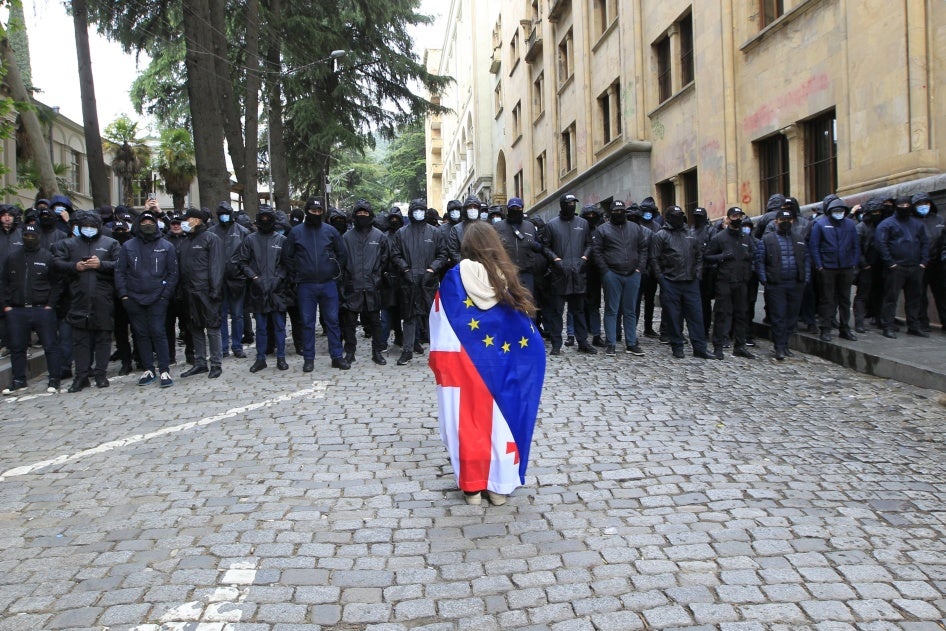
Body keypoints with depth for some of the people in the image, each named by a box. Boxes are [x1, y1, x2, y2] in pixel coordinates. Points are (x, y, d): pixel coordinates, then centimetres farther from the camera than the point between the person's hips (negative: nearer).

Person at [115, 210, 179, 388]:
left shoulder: (166, 246, 3)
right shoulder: (128, 246, 7)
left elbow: (173, 273, 1)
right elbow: (120, 272, 6)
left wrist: (165, 295, -6)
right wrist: (123, 294, -3)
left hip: (157, 299, -2)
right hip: (134, 300, 3)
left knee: (158, 333, -7)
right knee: (141, 334, 7)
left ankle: (164, 370, -2)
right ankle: (148, 370, 15)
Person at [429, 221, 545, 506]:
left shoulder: (454, 279, -8)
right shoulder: (507, 277, -1)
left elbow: (440, 328, -8)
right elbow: (525, 329, -2)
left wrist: (439, 363, -1)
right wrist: (510, 361, 5)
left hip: (465, 367, -1)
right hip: (500, 367, 2)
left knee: (469, 422, 9)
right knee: (500, 421, 11)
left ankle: (472, 486, 17)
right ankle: (500, 485, 18)